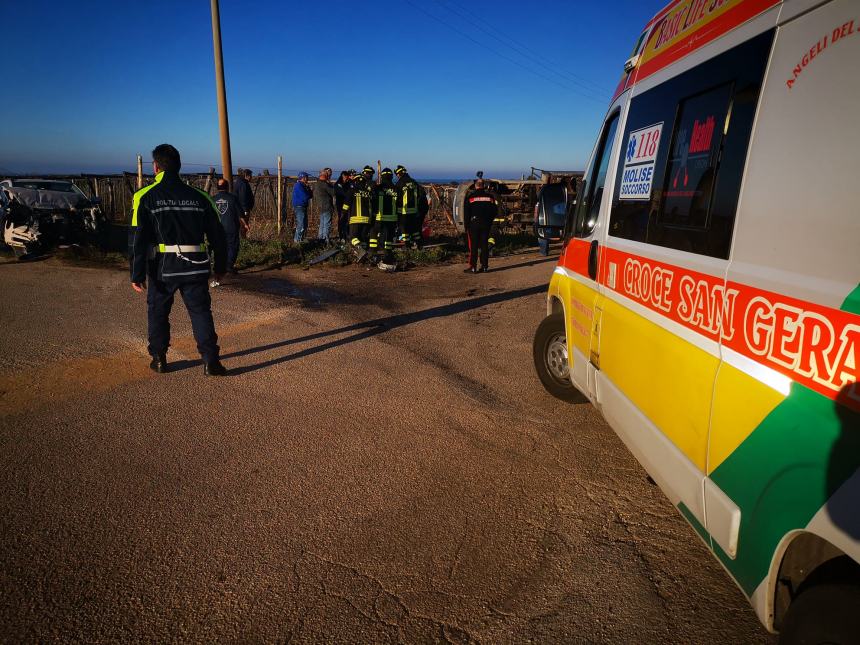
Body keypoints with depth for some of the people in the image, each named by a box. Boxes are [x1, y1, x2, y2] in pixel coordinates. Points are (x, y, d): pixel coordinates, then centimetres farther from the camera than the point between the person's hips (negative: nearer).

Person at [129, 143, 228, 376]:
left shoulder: (145, 197, -3)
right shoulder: (199, 197, 4)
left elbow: (138, 239, -8)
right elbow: (217, 235, 7)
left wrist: (137, 274, -5)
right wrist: (220, 267, 17)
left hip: (162, 268, -1)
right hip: (195, 267, 2)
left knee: (157, 312, 18)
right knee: (201, 312, 9)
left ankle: (159, 359, 26)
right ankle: (210, 362, 4)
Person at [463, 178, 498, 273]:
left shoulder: (470, 196, -3)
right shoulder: (490, 196, 5)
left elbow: (466, 212, -3)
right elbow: (495, 211, 9)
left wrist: (466, 225, 3)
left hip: (474, 223, -3)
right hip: (486, 224, 3)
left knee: (473, 245, -1)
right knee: (485, 245, 8)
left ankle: (473, 267, -3)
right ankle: (484, 266, 9)